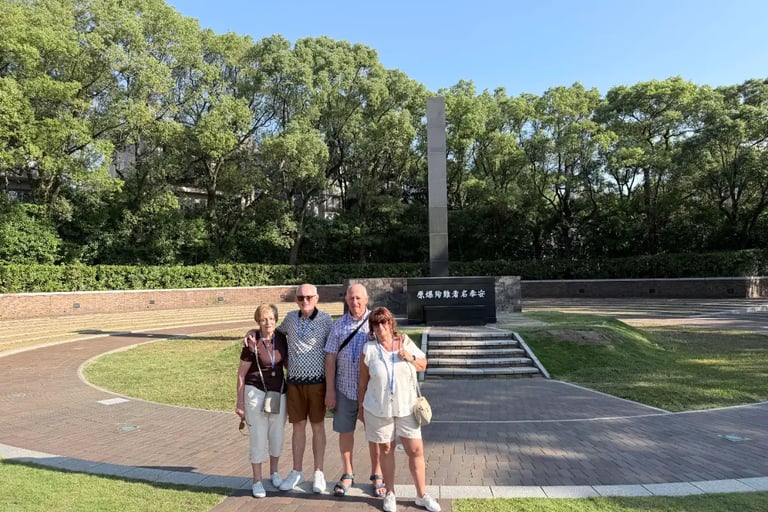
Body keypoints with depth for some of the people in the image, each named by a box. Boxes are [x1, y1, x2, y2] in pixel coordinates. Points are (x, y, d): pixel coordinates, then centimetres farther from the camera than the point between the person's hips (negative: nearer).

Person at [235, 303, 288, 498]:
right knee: (258, 437, 4)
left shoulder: (281, 338, -4)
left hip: (279, 393, 4)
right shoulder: (252, 342, -15)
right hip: (256, 392, -4)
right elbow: (241, 373, -8)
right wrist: (240, 402, -6)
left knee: (277, 435, 13)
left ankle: (274, 472, 36)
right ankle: (257, 480, 21)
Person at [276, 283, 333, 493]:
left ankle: (318, 473, 21)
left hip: (316, 381, -3)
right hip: (294, 381, 3)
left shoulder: (325, 319, -8)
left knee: (318, 426, 8)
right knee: (298, 426, 12)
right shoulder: (291, 317, 3)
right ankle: (297, 472, 26)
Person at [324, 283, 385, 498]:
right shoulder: (339, 325, 2)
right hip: (345, 388, 2)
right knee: (345, 431, 11)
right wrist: (330, 390, -1)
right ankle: (348, 474, 30)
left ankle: (377, 474, 28)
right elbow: (331, 358, 3)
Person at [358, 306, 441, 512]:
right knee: (386, 450, 11)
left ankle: (422, 495, 21)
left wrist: (411, 358, -13)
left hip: (406, 408, 1)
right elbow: (363, 383, 1)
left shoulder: (405, 342, -2)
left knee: (416, 451, 4)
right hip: (378, 410, -1)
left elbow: (423, 365, 8)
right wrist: (361, 408, 6)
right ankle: (390, 494, 29)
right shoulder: (369, 349, -7)